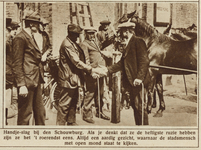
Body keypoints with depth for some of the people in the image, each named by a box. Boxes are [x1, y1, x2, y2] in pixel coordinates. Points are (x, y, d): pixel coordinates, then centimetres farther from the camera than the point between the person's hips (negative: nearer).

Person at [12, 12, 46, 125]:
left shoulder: (37, 37, 17)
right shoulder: (21, 38, -10)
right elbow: (17, 64, -14)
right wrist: (21, 85, -18)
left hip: (37, 81, 9)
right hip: (27, 81, -9)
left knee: (40, 112, 14)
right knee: (25, 114, -2)